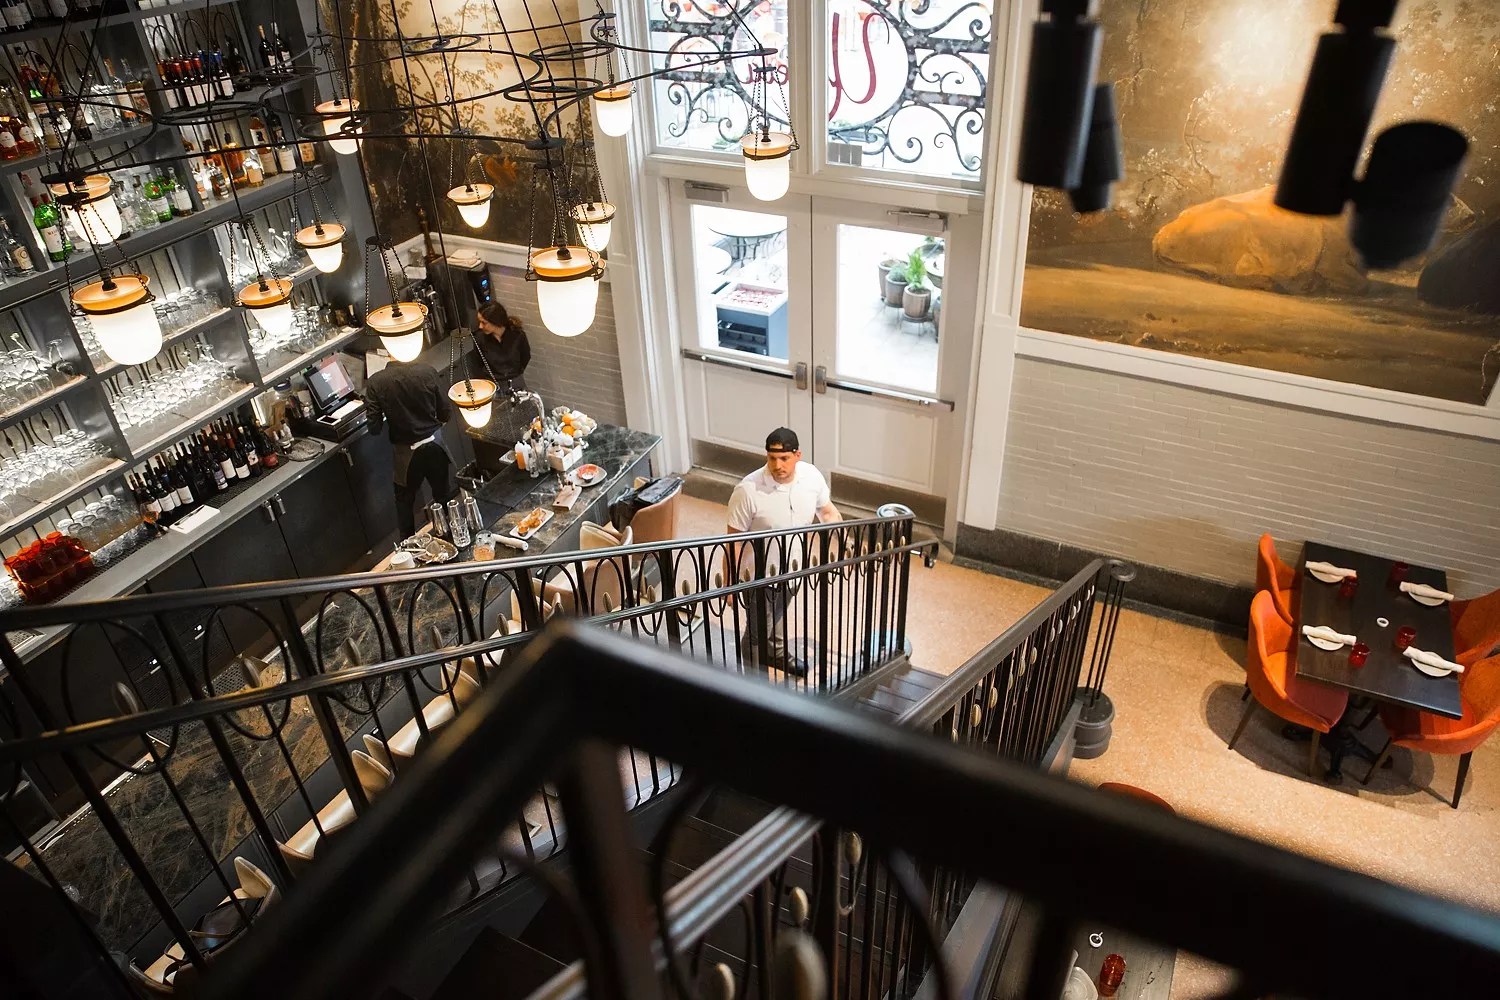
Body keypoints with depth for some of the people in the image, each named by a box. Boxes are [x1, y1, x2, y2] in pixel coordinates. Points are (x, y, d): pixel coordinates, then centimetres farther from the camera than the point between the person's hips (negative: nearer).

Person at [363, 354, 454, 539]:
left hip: (405, 452, 0)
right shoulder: (427, 371, -16)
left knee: (404, 501, 22)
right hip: (434, 444, 0)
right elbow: (446, 412, -7)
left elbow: (374, 428, -12)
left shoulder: (375, 382, -16)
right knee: (444, 496, 19)